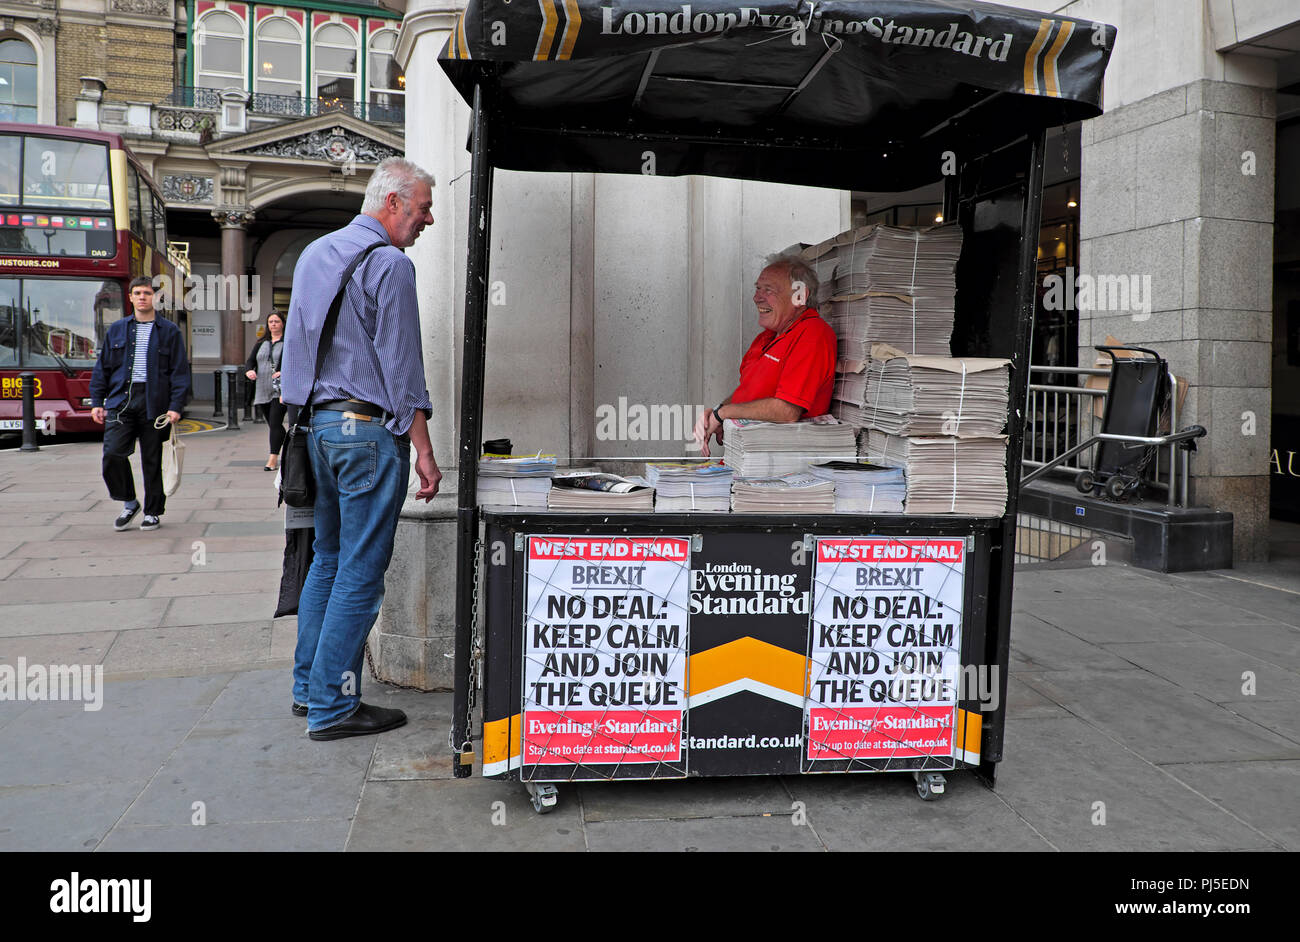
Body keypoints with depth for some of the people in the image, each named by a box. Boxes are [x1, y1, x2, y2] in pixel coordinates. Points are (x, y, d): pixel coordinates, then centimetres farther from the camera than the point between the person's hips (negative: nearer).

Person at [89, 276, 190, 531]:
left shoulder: (170, 332, 6)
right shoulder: (116, 330, 14)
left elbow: (180, 371, 1)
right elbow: (102, 367, 15)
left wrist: (175, 406, -8)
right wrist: (97, 401, 7)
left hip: (154, 403, -2)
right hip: (120, 402, 2)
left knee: (152, 460, 3)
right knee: (113, 453, -11)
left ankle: (153, 512, 16)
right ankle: (129, 503, 9)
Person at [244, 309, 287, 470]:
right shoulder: (261, 344, 17)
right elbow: (250, 362, 14)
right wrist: (249, 371, -8)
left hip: (280, 390, -6)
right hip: (263, 391, 6)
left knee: (275, 423, -13)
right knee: (274, 425, 11)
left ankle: (273, 458, -12)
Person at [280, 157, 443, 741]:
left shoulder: (313, 254, 17)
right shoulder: (389, 264, -10)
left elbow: (295, 348, 21)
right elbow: (401, 366, -14)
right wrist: (423, 450, -12)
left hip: (317, 425, 9)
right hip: (369, 430, -9)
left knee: (327, 559, 17)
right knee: (360, 572, -3)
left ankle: (308, 686, 24)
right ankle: (332, 707, 3)